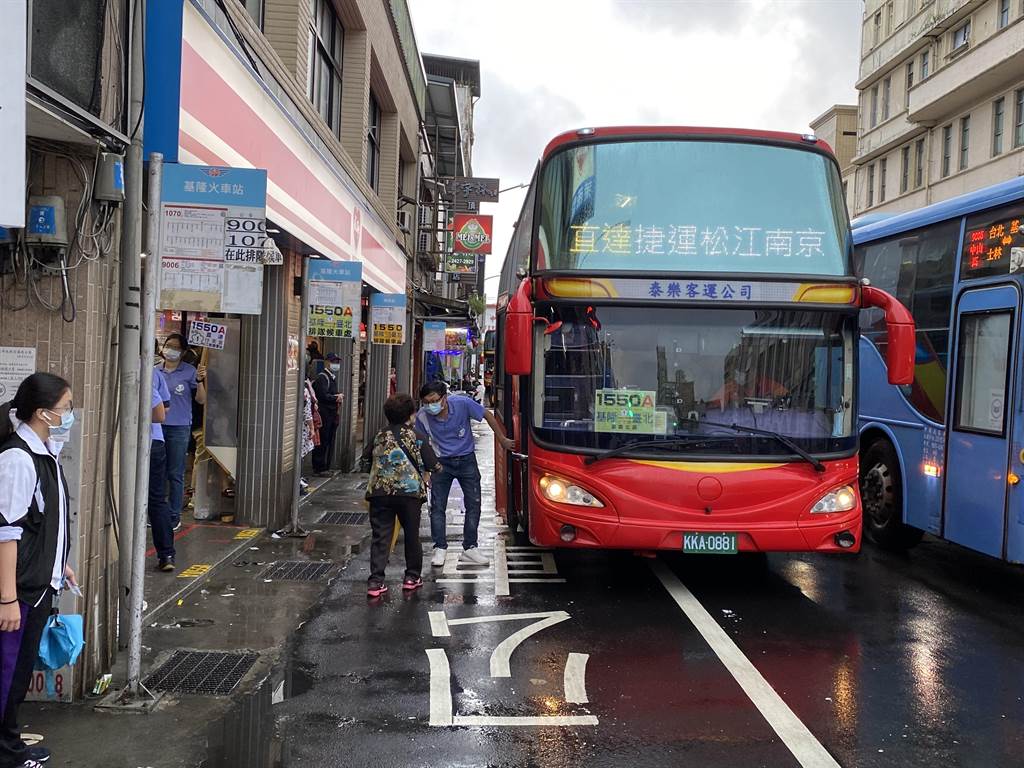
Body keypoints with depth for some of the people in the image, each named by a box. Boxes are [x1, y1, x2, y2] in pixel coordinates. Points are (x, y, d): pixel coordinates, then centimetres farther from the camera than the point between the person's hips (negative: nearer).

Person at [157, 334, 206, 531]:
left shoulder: (189, 372, -2)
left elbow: (201, 400, -2)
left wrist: (200, 381, -16)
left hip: (179, 428, -4)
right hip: (156, 426, 4)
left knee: (175, 474, 1)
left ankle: (174, 516, 9)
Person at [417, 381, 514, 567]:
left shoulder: (462, 403, -21)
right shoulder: (423, 417, -18)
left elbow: (487, 415, -6)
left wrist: (502, 439, 2)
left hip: (466, 460, 0)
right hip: (441, 463, 0)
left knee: (473, 504, 2)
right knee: (437, 506, -4)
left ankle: (470, 548, 12)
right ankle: (440, 548, 7)